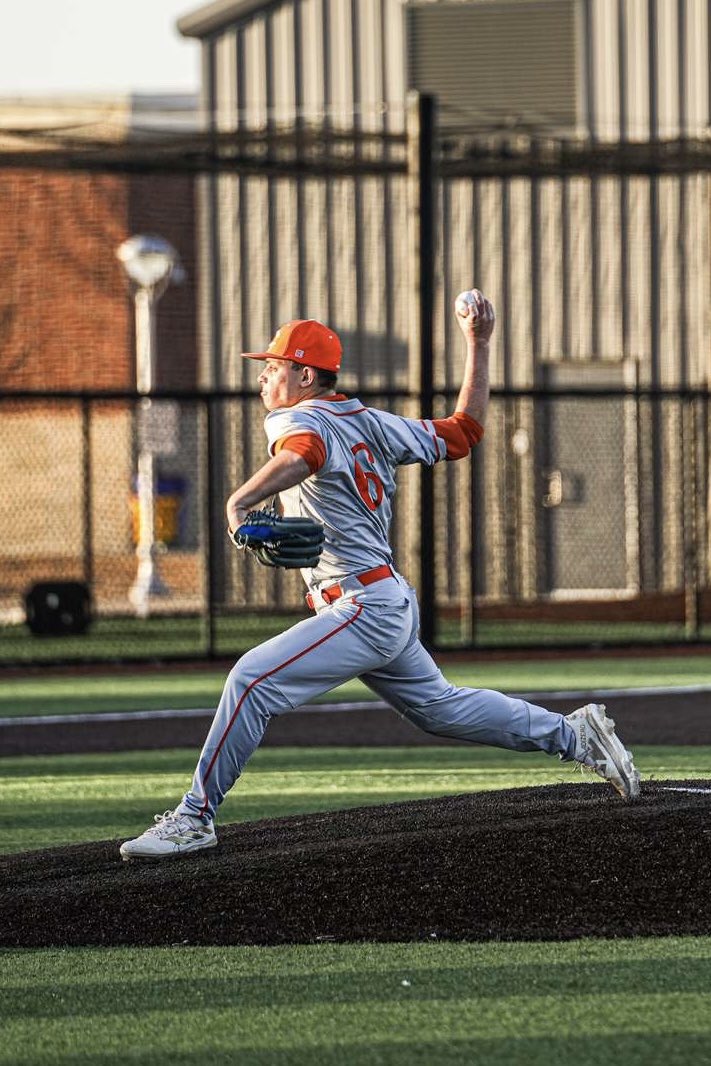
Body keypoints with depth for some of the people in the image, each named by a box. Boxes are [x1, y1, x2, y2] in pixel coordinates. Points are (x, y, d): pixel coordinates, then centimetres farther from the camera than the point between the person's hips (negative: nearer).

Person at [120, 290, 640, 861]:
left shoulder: (298, 421, -11)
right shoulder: (371, 423, 13)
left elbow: (301, 455, -37)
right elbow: (465, 431, 16)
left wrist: (239, 502, -48)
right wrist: (478, 345, 25)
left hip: (363, 608, -10)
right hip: (391, 606, 10)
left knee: (254, 679, -17)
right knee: (440, 706, 23)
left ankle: (195, 817, -18)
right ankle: (573, 734, 27)